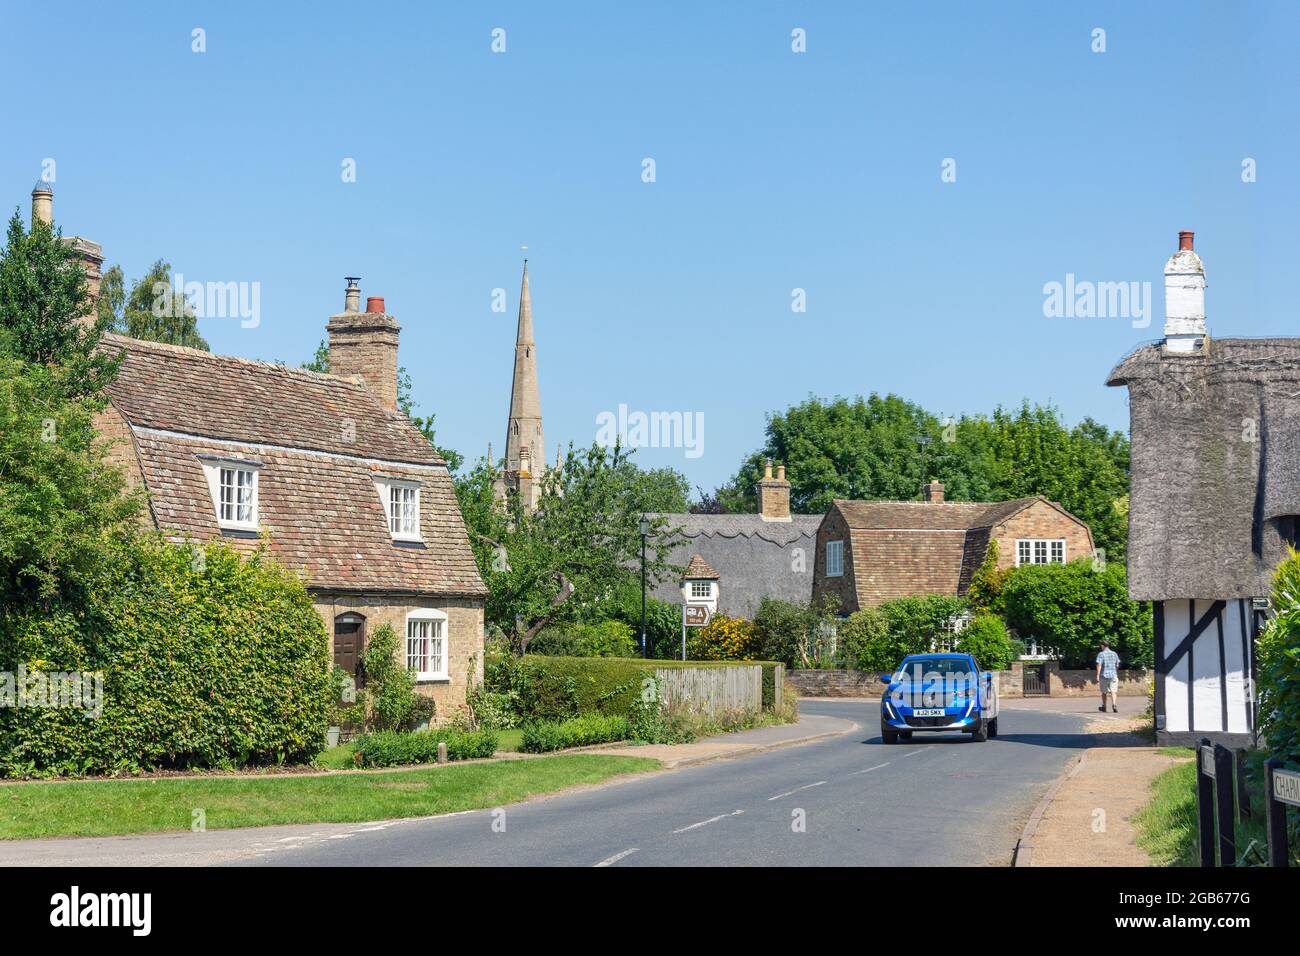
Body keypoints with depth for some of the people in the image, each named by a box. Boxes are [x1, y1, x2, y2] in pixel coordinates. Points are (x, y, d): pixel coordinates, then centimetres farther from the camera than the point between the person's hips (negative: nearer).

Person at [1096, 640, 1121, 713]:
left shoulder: (1101, 654, -5)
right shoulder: (1114, 654, 7)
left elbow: (1099, 665, -13)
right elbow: (1117, 665, 13)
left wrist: (1097, 675, -14)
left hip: (1104, 675, -2)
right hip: (1113, 675, 2)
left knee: (1104, 692, 13)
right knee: (1113, 691, -5)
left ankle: (1104, 707, 25)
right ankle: (1114, 705, -25)